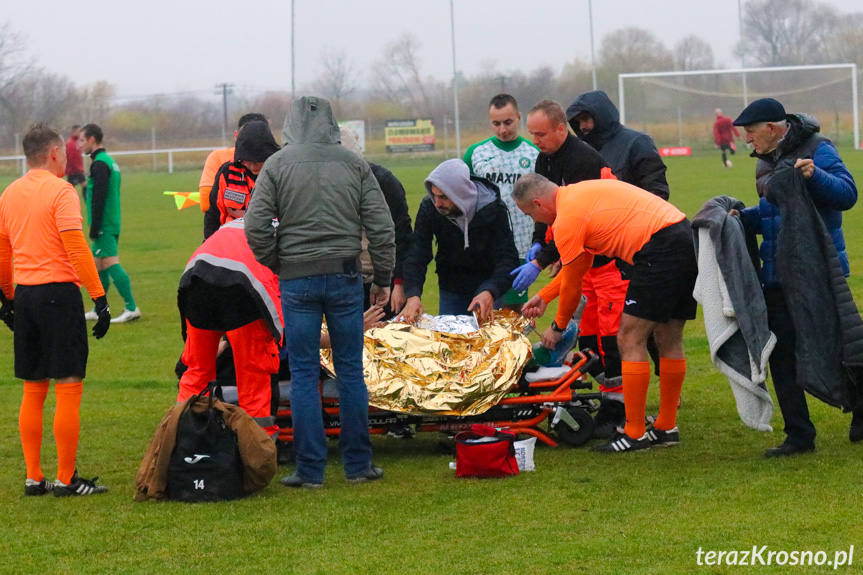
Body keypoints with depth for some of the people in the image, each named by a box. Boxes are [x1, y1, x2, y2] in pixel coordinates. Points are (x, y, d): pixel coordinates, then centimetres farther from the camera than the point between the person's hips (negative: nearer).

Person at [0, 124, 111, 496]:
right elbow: (76, 249, -17)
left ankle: (33, 478, 13)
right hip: (59, 293, -7)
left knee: (33, 390, 12)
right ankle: (66, 480, -2)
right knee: (68, 387, -3)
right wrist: (100, 298, -17)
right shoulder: (60, 192, -10)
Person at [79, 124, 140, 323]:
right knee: (99, 266, 14)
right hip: (113, 223, 10)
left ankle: (131, 308, -16)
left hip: (104, 225, -10)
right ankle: (98, 311, 20)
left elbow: (99, 199, -20)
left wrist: (94, 227, -19)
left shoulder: (99, 164, -14)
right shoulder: (110, 161, 16)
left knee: (110, 263, -12)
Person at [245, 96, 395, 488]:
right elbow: (381, 226, 2)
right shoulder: (354, 164, 4)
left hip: (297, 280, -1)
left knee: (303, 373, 3)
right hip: (345, 277, 1)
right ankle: (358, 465, 11)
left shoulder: (277, 165, -1)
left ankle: (310, 469, 2)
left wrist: (275, 265, 9)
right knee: (351, 370, 7)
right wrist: (383, 279, 10)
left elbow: (255, 227, -6)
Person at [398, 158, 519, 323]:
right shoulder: (429, 207, -18)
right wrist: (413, 294, -36)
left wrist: (490, 293, -44)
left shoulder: (494, 209, -23)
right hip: (450, 290, 2)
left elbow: (507, 259, -25)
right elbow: (417, 255, -19)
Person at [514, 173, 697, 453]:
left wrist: (558, 327, 20)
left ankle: (635, 434, -3)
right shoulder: (579, 194, 23)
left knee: (630, 339, -4)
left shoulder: (566, 220, -6)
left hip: (659, 249, -10)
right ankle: (667, 427, 24)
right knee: (668, 339, 17)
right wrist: (543, 297, 38)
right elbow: (581, 264, 33)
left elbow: (572, 284, 4)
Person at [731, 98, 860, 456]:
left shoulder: (816, 150, -10)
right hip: (778, 275, 8)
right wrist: (744, 217, 4)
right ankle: (799, 435, 10)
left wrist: (815, 176, -35)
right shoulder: (767, 161, 15)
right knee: (781, 353, 4)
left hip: (818, 270, -8)